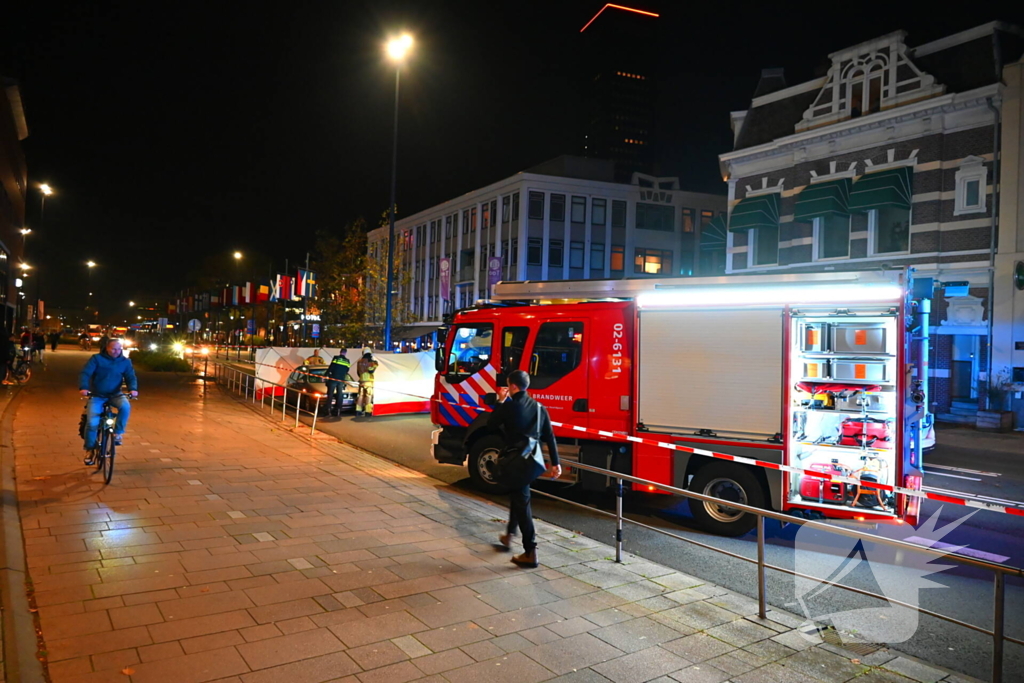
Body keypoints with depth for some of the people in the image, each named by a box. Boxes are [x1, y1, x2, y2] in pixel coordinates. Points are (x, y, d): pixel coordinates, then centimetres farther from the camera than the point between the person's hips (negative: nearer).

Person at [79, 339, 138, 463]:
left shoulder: (125, 362, 1)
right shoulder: (96, 359, -6)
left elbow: (131, 377, -3)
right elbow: (85, 373, -14)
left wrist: (133, 389, -25)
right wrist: (83, 387, -32)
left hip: (115, 395, 1)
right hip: (97, 396, -1)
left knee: (125, 406, -33)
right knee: (92, 423, -15)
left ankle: (118, 432, -12)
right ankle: (90, 450, 8)